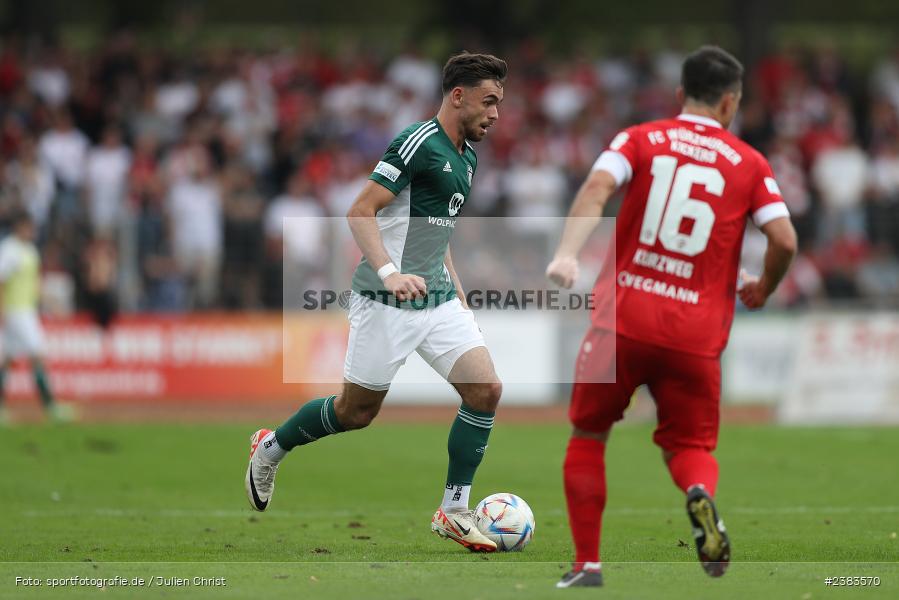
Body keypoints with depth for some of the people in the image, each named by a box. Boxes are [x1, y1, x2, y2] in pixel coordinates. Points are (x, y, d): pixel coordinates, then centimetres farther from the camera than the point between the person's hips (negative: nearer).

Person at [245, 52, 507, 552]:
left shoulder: (466, 157, 13)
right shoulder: (420, 143, -15)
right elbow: (361, 212, -19)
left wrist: (455, 287, 20)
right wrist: (389, 273, -30)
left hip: (438, 299, 8)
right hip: (388, 303, -8)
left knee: (486, 390, -8)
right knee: (358, 410, 4)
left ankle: (454, 511, 1)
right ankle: (271, 448, 31)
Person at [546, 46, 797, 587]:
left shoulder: (639, 140, 8)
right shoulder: (750, 164, 9)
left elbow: (597, 187, -11)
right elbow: (785, 239, -1)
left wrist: (568, 254, -24)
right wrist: (763, 290, 19)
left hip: (624, 319, 0)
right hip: (698, 334, 0)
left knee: (589, 434, 17)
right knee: (690, 445, 16)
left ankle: (588, 565, 12)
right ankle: (700, 492, -21)